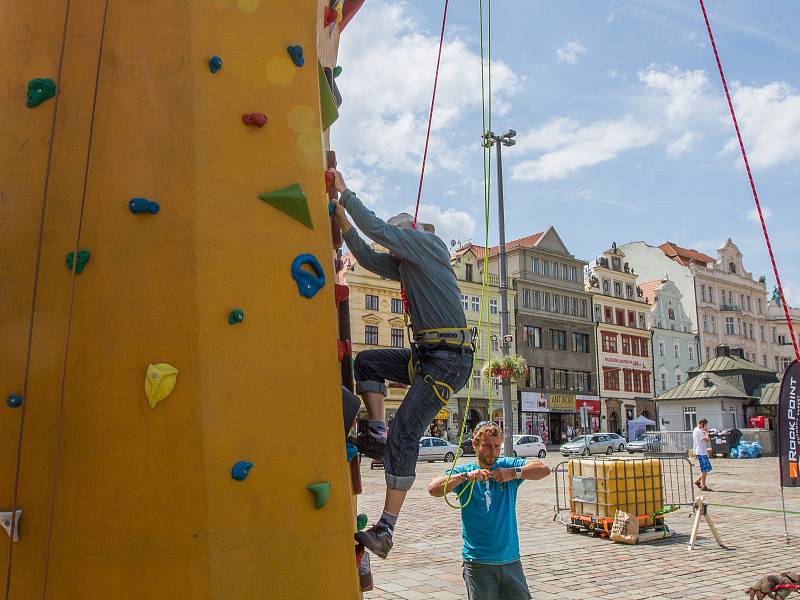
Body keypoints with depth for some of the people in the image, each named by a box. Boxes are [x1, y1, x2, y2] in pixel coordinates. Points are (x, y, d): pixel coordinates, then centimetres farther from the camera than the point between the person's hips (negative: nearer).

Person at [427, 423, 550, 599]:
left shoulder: (508, 465, 5)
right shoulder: (463, 472, 1)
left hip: (511, 560, 2)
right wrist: (466, 476, -22)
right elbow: (433, 489, -14)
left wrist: (513, 473, -21)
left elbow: (544, 470, -8)